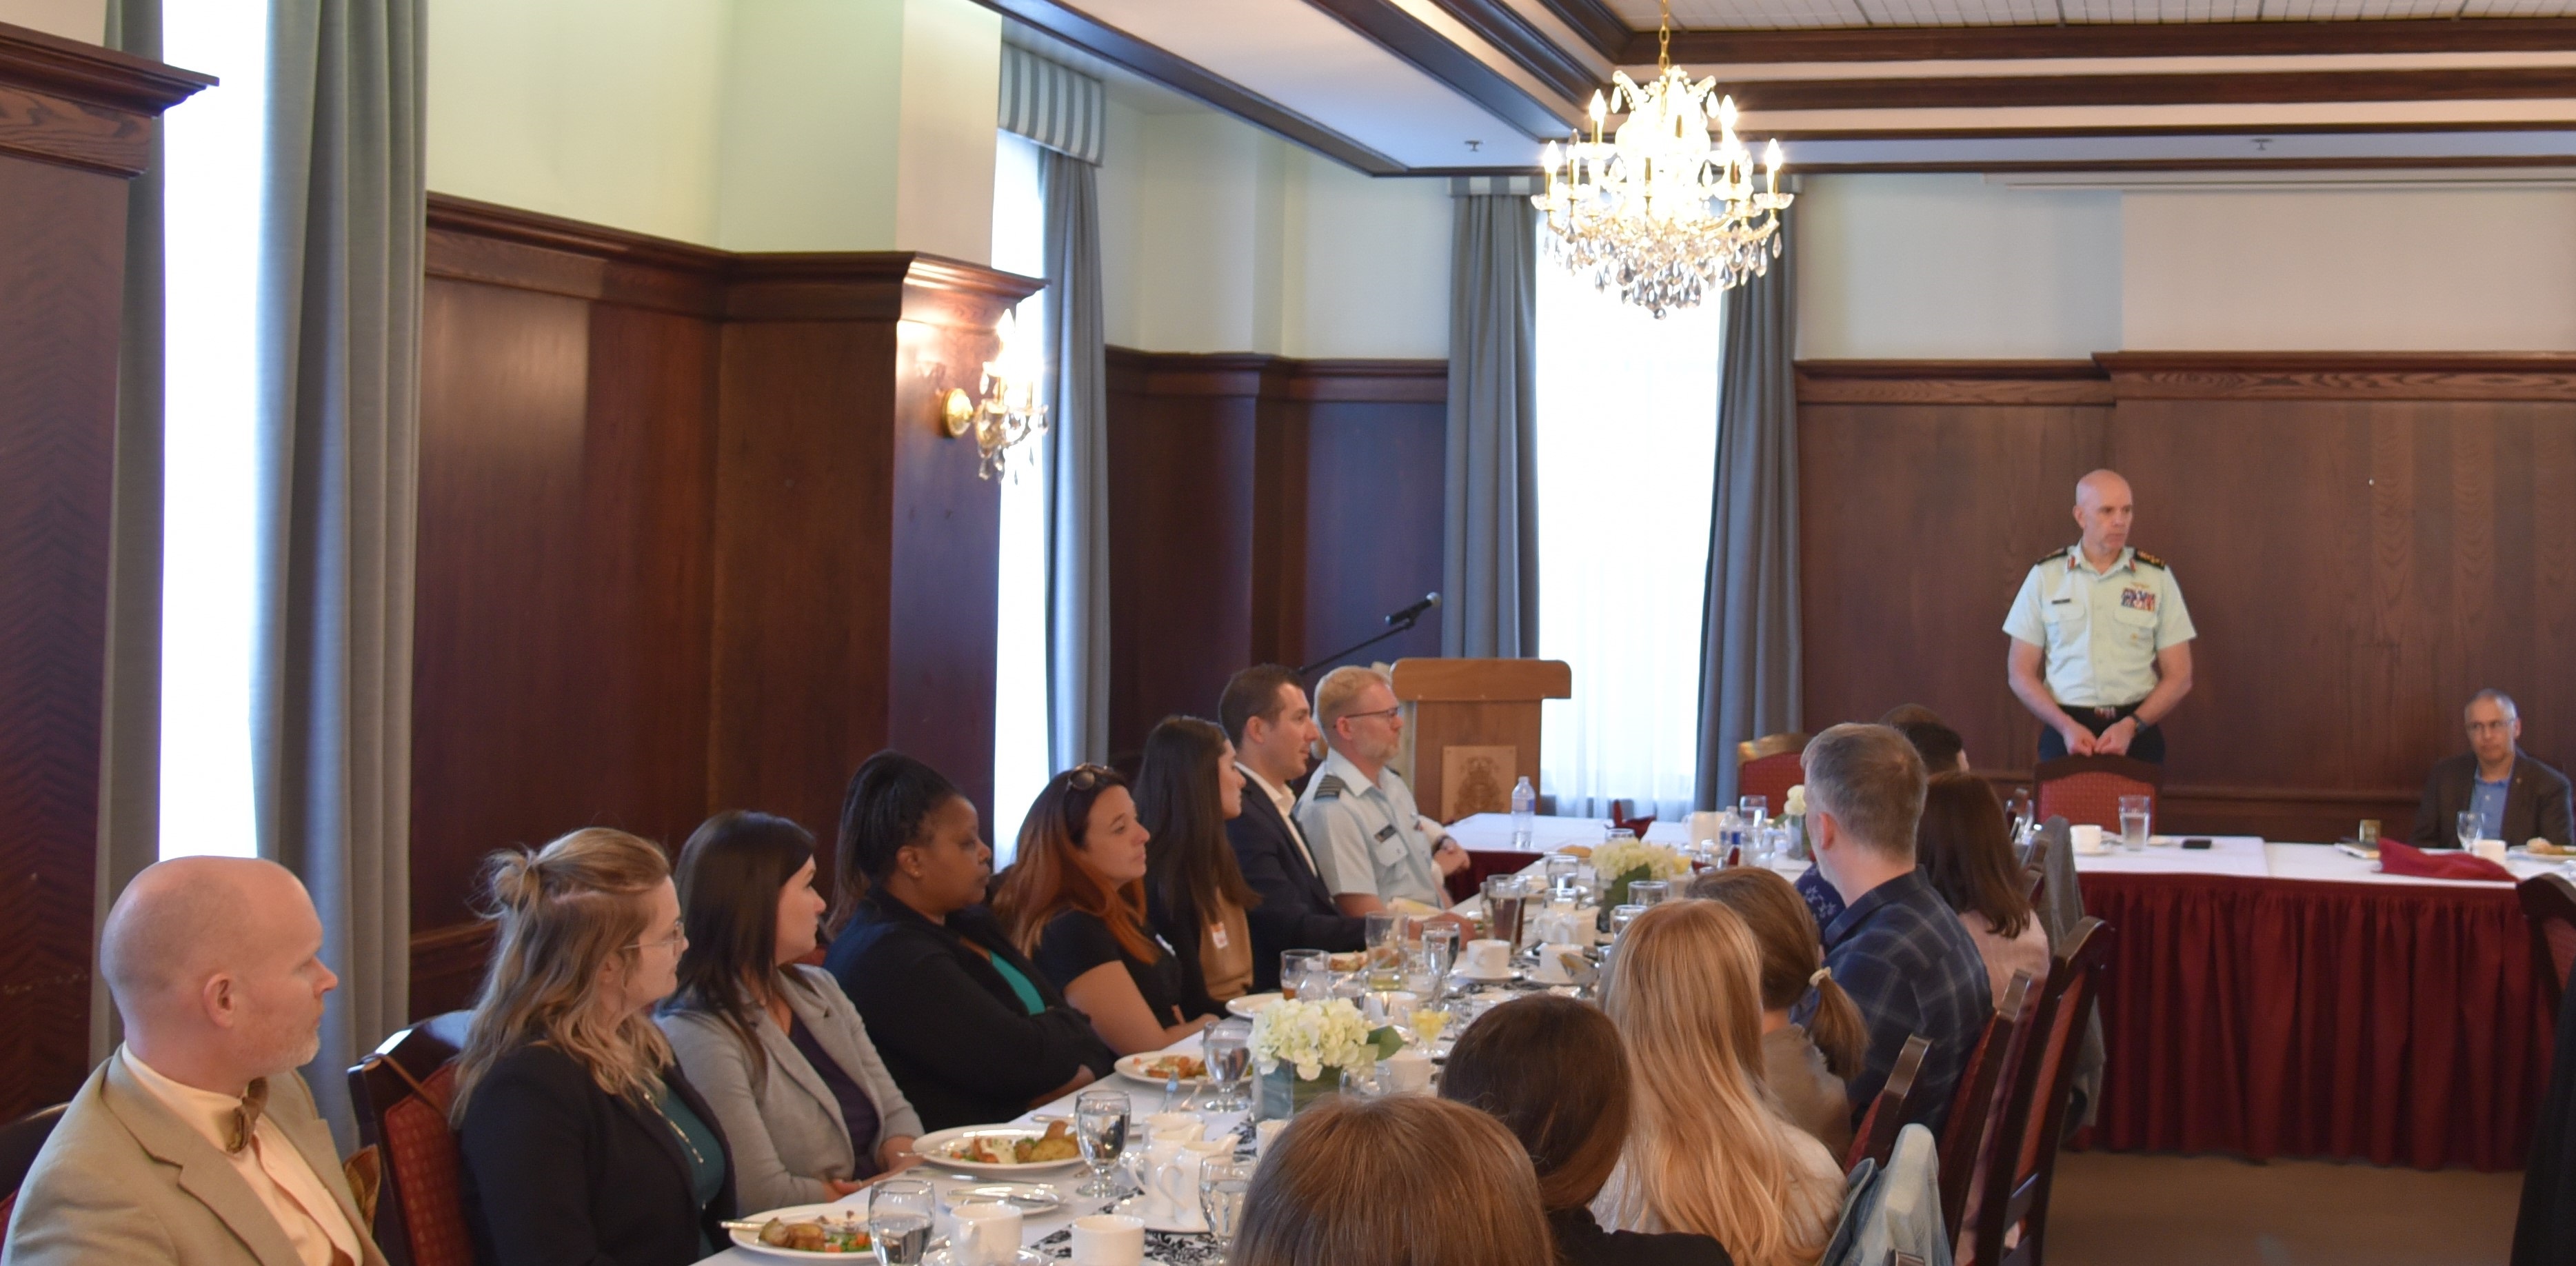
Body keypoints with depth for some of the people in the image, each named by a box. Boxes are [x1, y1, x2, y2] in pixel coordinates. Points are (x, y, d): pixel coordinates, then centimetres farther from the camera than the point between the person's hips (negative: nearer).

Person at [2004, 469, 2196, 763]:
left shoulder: (2157, 578, 4)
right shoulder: (2045, 577, 4)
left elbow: (2179, 678, 5)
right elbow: (2021, 673, 5)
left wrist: (2131, 727, -10)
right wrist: (2066, 727, -10)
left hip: (2135, 735, 0)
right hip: (2066, 730, 0)